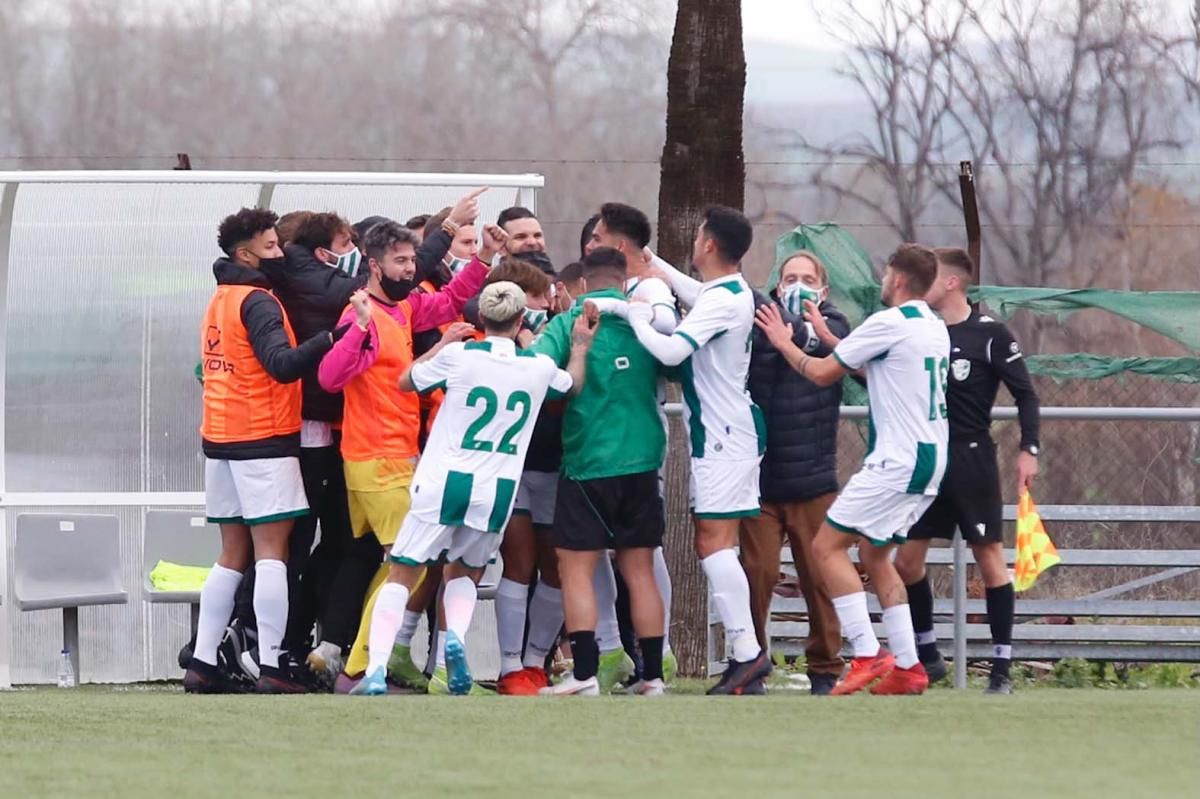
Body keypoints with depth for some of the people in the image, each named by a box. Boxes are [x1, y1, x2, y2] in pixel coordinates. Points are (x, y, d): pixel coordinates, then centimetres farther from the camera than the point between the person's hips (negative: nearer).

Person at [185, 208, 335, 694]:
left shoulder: (220, 299, 15)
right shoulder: (257, 302, -12)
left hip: (221, 441, 8)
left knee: (233, 555, 12)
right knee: (271, 553, -8)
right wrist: (331, 338, -35)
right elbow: (283, 365, -25)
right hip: (264, 441, -8)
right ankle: (271, 668, -13)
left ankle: (202, 663, 9)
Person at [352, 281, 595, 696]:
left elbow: (406, 381, 12)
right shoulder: (540, 368, 2)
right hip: (497, 491, 2)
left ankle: (377, 669, -12)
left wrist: (443, 343, 22)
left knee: (401, 575, 4)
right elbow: (573, 383, 26)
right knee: (463, 571, 25)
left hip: (443, 482, -2)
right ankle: (455, 637, -5)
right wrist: (580, 344, 39)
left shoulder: (458, 355, -6)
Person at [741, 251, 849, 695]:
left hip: (814, 479, 0)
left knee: (820, 576, 4)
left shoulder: (830, 328, 2)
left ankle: (825, 668, 14)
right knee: (756, 573, -1)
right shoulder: (757, 326, 4)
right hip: (760, 479, 0)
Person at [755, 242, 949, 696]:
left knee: (828, 545, -6)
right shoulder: (935, 328, 14)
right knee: (875, 555, 18)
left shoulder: (889, 323, -13)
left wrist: (785, 343, 12)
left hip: (897, 461, -9)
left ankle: (867, 655, -14)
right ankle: (907, 667, 12)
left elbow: (823, 372, -6)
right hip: (931, 458, 9)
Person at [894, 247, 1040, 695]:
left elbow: (1025, 393, -6)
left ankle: (1002, 670, 1)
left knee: (989, 557, -3)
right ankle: (927, 657, 19)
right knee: (906, 560, 4)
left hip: (972, 459, -6)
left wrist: (1029, 449, -14)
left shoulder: (989, 335, -7)